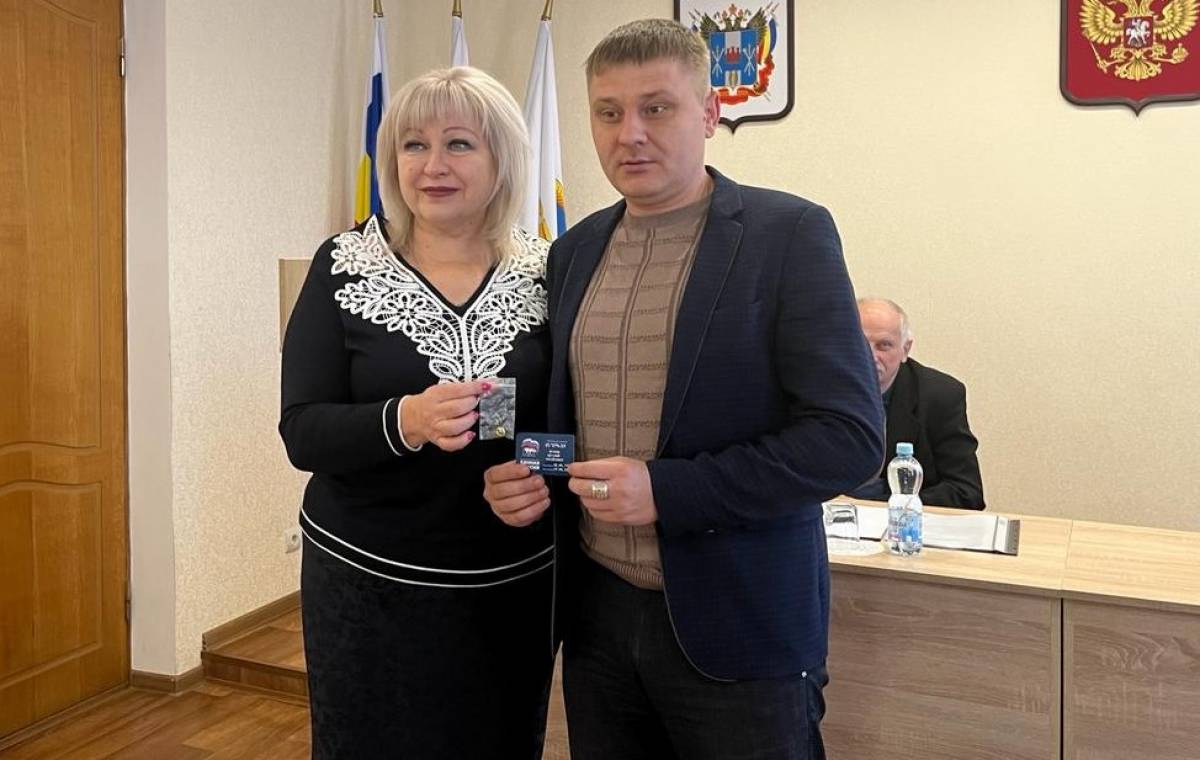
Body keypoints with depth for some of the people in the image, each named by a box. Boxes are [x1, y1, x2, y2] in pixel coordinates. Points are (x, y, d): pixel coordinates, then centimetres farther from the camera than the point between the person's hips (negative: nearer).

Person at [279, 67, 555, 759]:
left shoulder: (544, 272, -3)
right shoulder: (345, 266, -6)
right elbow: (303, 431, -10)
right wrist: (404, 421, -28)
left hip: (513, 588, 2)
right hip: (367, 584, -1)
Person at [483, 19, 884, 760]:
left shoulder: (789, 233, -9)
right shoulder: (575, 250, 7)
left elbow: (850, 435, -15)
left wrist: (666, 491, -21)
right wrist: (521, 473, -5)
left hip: (738, 623, -4)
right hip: (597, 613, 5)